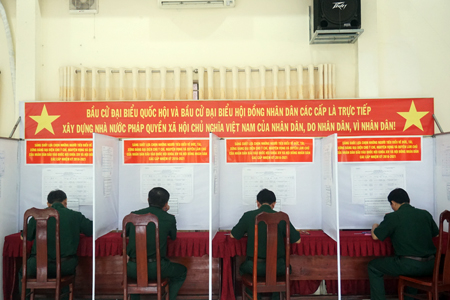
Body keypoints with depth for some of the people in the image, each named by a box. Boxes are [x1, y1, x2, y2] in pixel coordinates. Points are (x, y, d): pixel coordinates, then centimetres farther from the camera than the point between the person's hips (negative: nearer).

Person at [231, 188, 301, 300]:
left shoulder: (248, 216, -6)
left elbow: (233, 235, 8)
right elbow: (297, 240, 3)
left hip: (254, 267, 0)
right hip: (277, 267, 1)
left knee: (243, 268, 34)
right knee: (286, 268, 36)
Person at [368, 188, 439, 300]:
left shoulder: (392, 217, -8)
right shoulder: (425, 214, 7)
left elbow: (375, 236, -3)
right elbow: (436, 234, 22)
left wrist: (374, 227, 19)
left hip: (410, 266, -6)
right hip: (430, 266, 6)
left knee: (373, 267, 13)